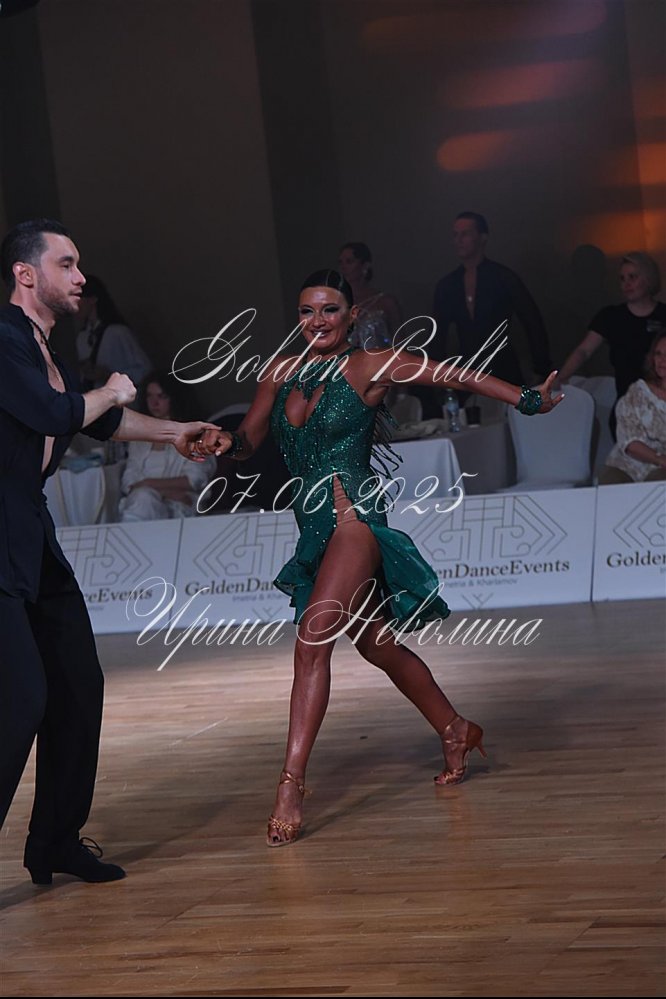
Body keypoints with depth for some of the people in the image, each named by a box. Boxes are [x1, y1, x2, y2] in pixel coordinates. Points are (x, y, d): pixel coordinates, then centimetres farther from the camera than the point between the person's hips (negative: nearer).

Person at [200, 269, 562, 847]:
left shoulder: (371, 367, -3)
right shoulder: (282, 373, 12)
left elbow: (455, 374, -4)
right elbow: (248, 443, 16)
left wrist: (527, 400, -11)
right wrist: (225, 442, -7)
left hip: (354, 519, -7)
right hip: (314, 529, 7)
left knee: (312, 641, -20)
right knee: (377, 646, 18)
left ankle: (292, 784, -22)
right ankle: (455, 731, 39)